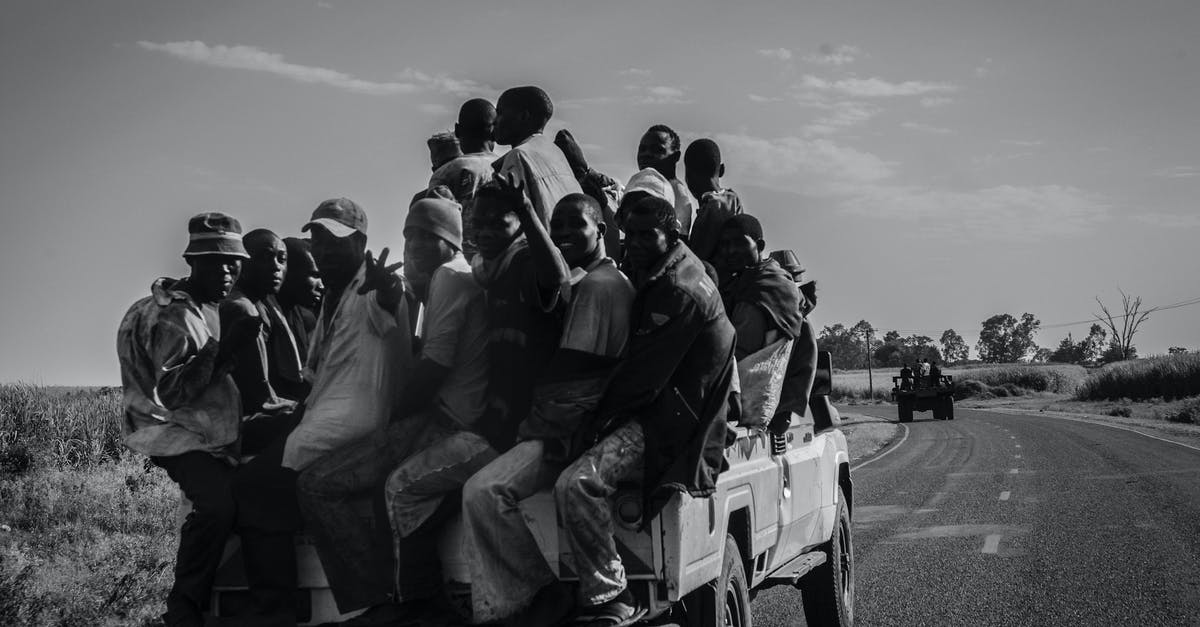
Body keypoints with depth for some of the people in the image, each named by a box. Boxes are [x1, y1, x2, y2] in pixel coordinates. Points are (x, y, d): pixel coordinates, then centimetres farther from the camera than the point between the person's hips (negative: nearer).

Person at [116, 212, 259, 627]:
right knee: (218, 503, -27)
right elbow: (170, 392, -26)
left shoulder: (211, 309, 12)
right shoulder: (172, 316, -17)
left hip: (214, 433, 10)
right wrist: (222, 349, -30)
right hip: (177, 437, -9)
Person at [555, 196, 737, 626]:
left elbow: (644, 376, -19)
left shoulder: (680, 293, -17)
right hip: (660, 408, 11)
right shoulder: (656, 277, 16)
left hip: (672, 421, -11)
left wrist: (594, 417, -9)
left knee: (576, 484, -29)